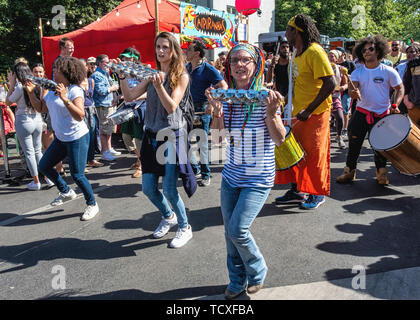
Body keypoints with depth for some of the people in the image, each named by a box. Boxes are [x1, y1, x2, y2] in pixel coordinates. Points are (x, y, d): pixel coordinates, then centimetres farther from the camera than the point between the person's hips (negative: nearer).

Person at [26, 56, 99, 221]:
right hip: (61, 138, 9)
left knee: (77, 175, -6)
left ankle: (92, 205, 14)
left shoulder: (75, 90, -16)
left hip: (77, 139, -9)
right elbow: (40, 108, 15)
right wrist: (31, 92, 4)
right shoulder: (53, 90, 9)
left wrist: (64, 99, -35)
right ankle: (66, 192, 33)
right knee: (43, 166, 15)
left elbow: (80, 116, -28)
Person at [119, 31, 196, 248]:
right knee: (148, 188, 8)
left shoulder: (181, 76, -4)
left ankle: (185, 227, 18)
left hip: (172, 135, -5)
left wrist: (159, 86, -27)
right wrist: (122, 76, -6)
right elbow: (129, 96, 5)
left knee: (168, 188, -6)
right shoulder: (152, 74, 11)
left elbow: (171, 107, -15)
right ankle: (168, 217, 36)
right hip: (151, 135, 6)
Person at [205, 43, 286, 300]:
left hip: (259, 178, -5)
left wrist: (271, 113, -28)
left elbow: (280, 139, -12)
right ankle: (237, 281, 34)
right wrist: (216, 112, -15)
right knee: (230, 232, 11)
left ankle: (257, 271, 21)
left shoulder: (265, 96, -11)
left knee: (238, 230, -10)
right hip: (231, 175, 5)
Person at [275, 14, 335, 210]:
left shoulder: (314, 52, -15)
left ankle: (318, 194, 18)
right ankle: (297, 191, 24)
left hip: (315, 114, -9)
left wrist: (309, 110, -23)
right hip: (298, 113, 9)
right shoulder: (298, 54, 14)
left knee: (314, 154, 1)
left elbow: (330, 83, -22)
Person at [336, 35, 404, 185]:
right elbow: (353, 88, -12)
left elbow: (400, 89, 3)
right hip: (362, 113, 2)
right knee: (354, 142, -1)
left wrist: (395, 105, -13)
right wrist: (354, 93, -36)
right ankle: (349, 171, 12)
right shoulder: (358, 72, 1)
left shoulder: (388, 71, -5)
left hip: (382, 115, -1)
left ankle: (381, 173, 26)